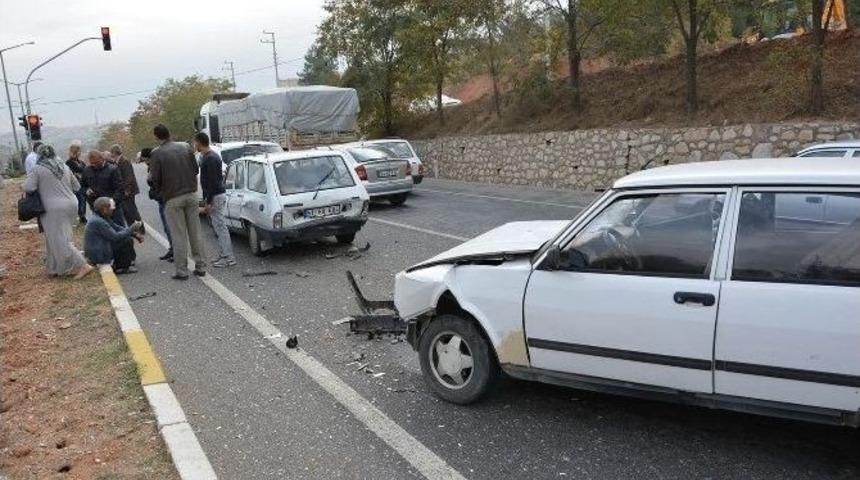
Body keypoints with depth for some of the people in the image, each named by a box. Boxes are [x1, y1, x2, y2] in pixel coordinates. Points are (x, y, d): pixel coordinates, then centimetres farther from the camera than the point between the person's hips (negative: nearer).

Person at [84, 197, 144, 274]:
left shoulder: (104, 218, 5)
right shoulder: (98, 222, -25)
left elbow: (117, 228, 10)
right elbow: (116, 237, -25)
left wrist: (135, 234, 0)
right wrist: (132, 228, -16)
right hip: (98, 256, -10)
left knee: (127, 237, 10)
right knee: (127, 241, -14)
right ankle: (120, 268, -3)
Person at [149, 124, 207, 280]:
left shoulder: (157, 153, -8)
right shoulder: (185, 147, 4)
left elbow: (155, 179, -6)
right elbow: (196, 169, 9)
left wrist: (160, 192, 13)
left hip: (173, 198, -4)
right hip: (191, 194, 4)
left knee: (179, 235, 1)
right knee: (195, 232, 10)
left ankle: (181, 270, 5)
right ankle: (200, 266, 14)